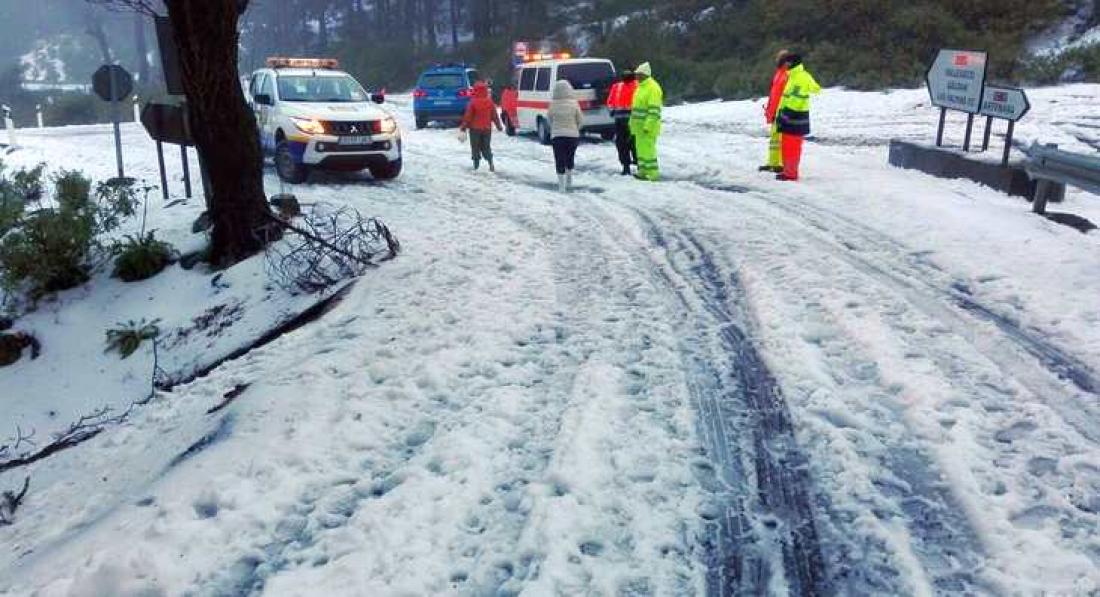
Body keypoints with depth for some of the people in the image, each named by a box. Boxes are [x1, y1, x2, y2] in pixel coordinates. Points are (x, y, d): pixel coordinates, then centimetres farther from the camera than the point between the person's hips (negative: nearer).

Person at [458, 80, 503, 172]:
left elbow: (468, 116, -11)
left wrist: (463, 126, -2)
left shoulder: (473, 102, -13)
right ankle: (491, 163, -4)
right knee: (486, 147, 11)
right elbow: (495, 115, 5)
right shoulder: (490, 102, -1)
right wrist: (499, 126, 16)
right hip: (487, 128, 3)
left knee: (475, 147, 8)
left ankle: (476, 164, 8)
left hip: (475, 128, -3)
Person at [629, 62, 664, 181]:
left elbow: (654, 110, -20)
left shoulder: (652, 88, -14)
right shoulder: (640, 86, 16)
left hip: (648, 126, -10)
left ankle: (652, 173, -6)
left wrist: (648, 126, -24)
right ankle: (643, 171, 21)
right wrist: (633, 122, 21)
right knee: (641, 148, 13)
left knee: (648, 149, -10)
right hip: (639, 125, 10)